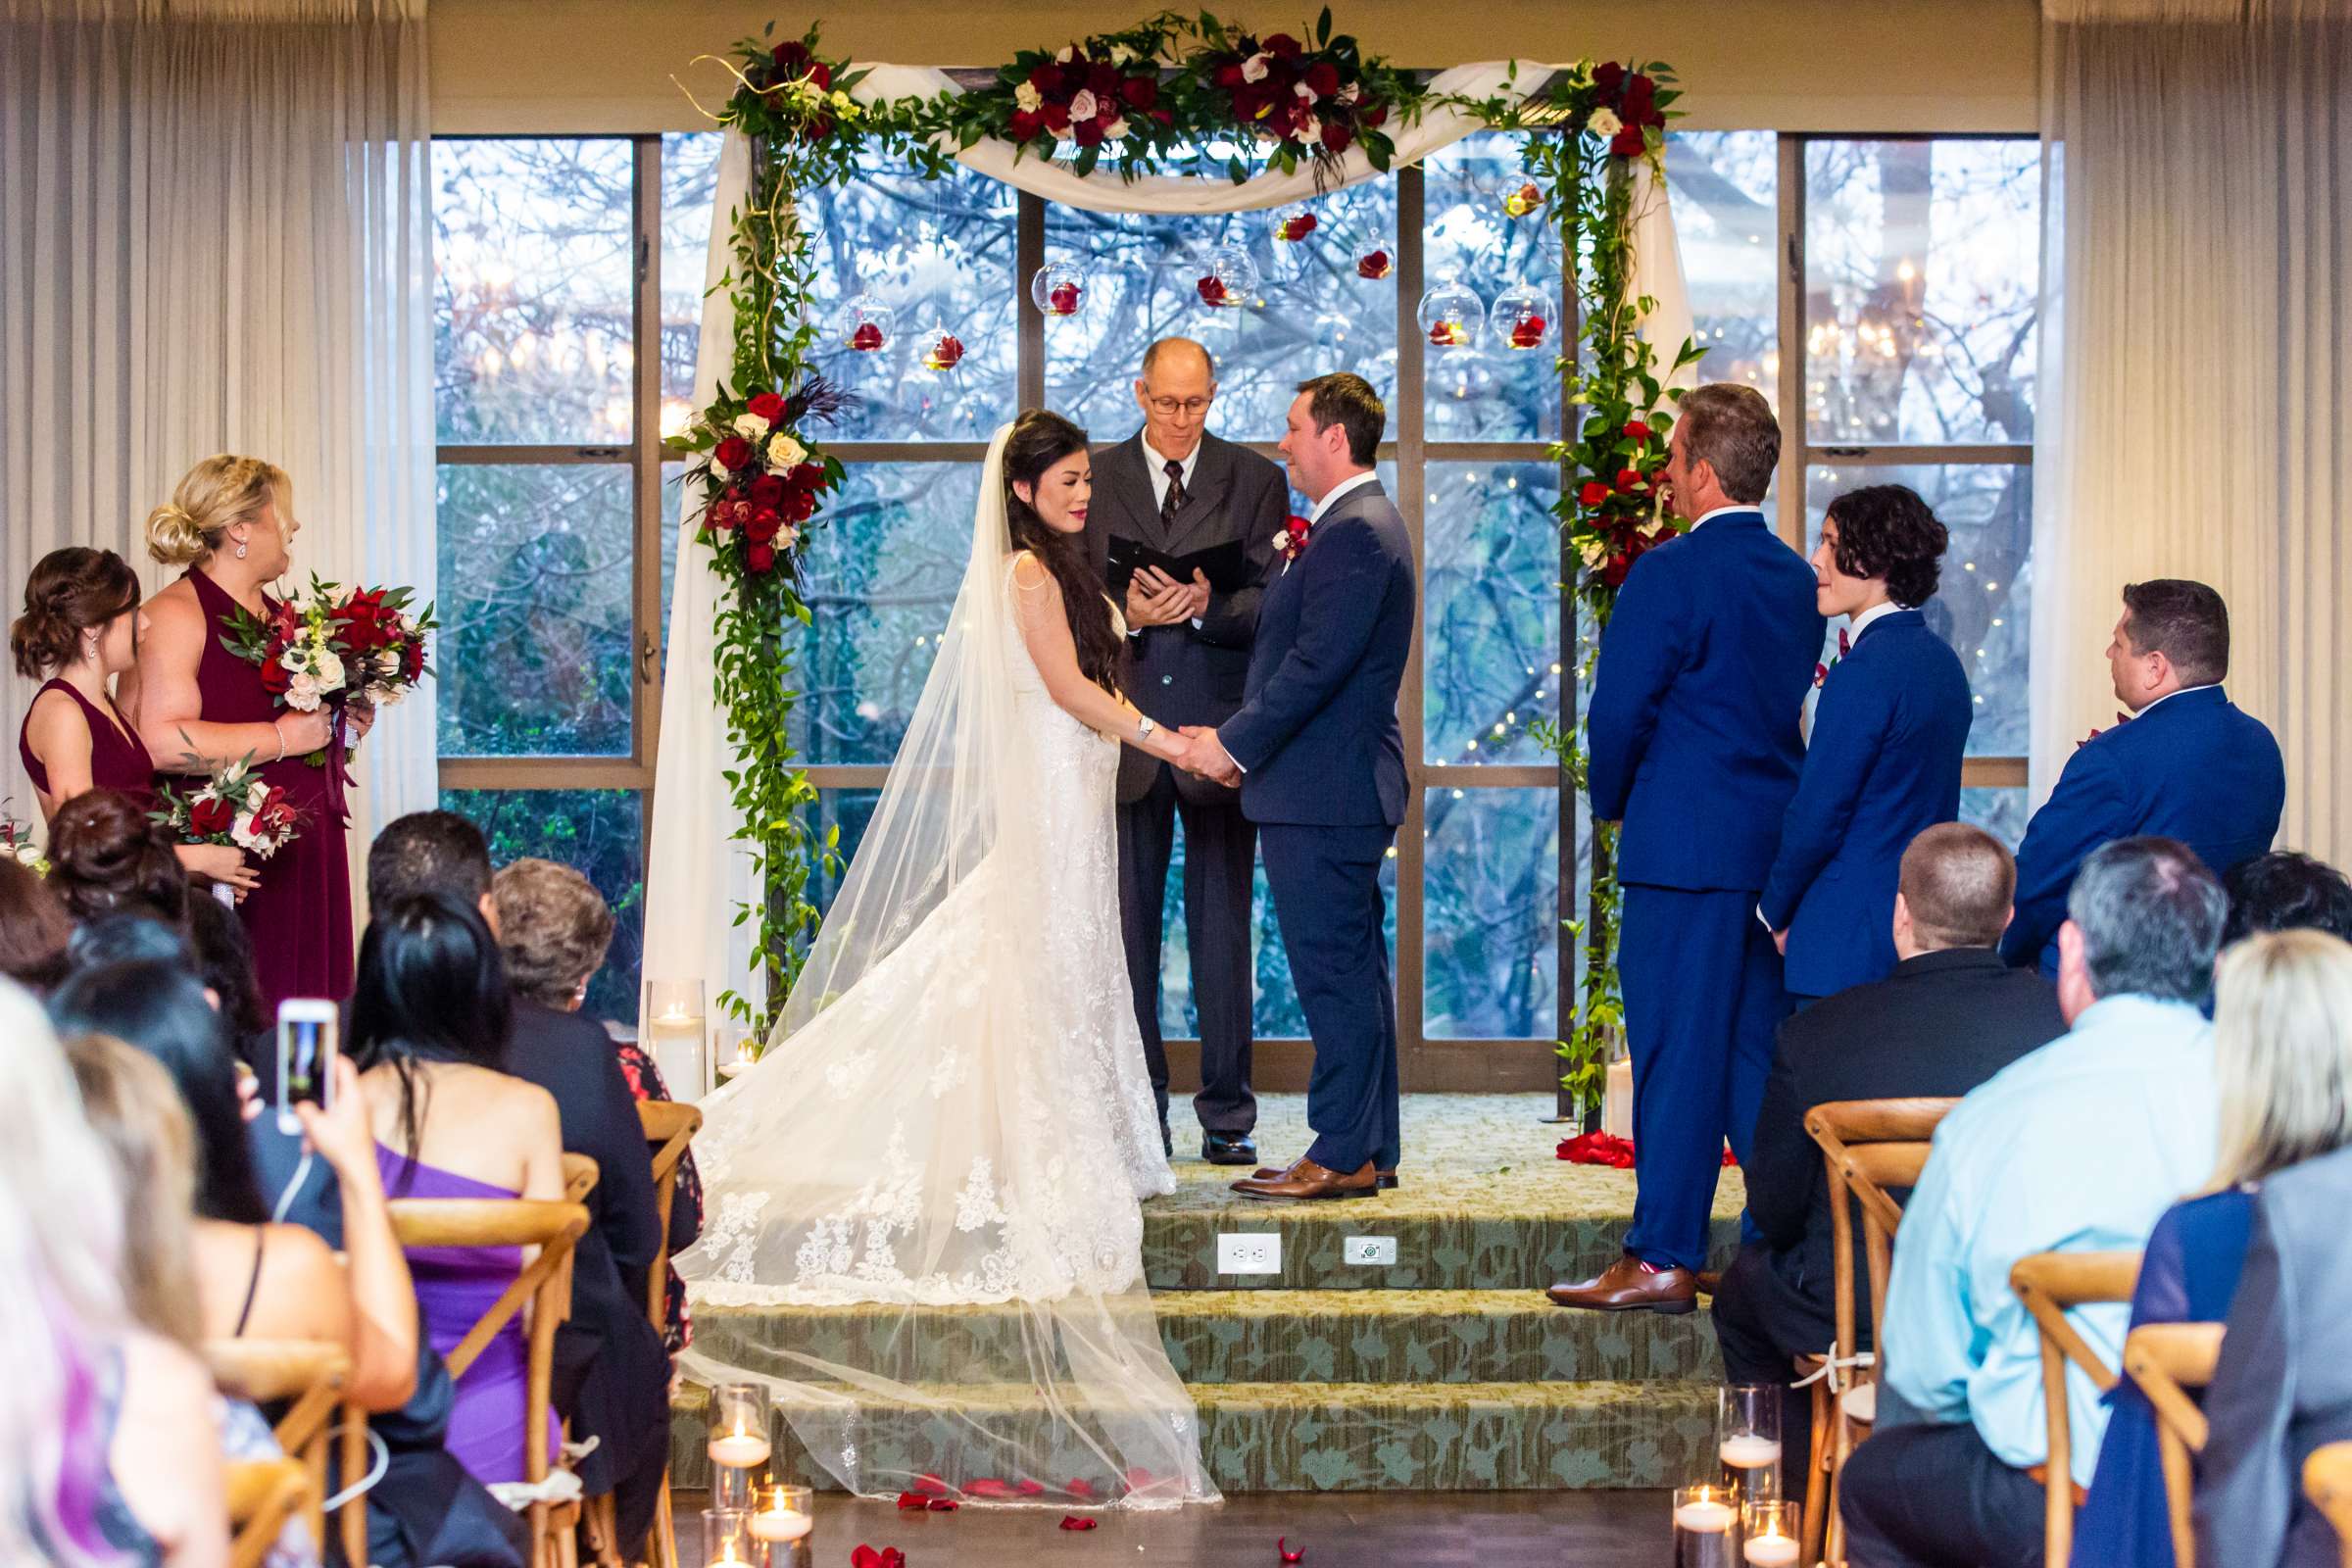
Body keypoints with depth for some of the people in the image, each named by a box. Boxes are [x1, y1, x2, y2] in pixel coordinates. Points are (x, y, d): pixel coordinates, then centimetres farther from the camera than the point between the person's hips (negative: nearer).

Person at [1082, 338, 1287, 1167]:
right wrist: (1125, 615, -14)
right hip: (1125, 732, 1)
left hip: (1219, 731, -1)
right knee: (1127, 927, 4)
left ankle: (1227, 1115, 9)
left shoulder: (1256, 482, 6)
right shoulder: (1094, 480, 7)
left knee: (1224, 929, 2)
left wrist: (1207, 606, -18)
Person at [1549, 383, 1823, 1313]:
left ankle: (1663, 1260, 0)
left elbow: (1618, 714, -11)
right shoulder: (1796, 579, 10)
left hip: (1687, 847, -7)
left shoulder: (1670, 575, -13)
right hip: (1778, 843, 7)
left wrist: (1613, 804, 7)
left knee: (1676, 1051, -3)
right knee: (1763, 1049, 12)